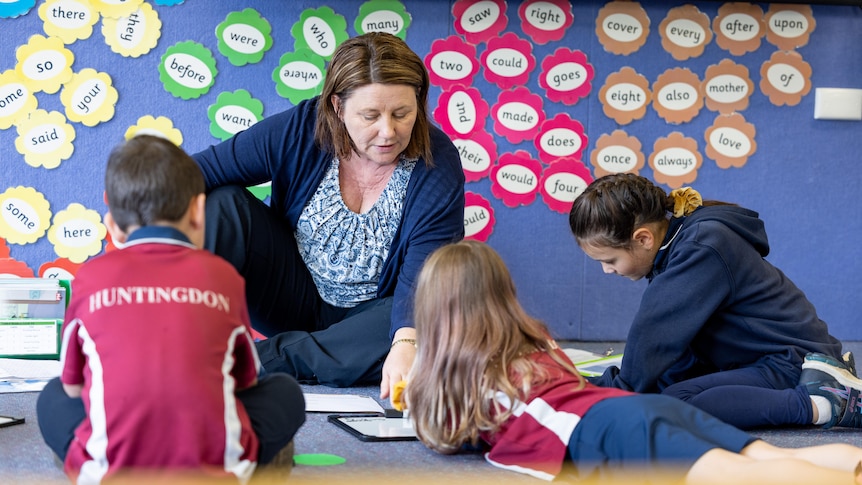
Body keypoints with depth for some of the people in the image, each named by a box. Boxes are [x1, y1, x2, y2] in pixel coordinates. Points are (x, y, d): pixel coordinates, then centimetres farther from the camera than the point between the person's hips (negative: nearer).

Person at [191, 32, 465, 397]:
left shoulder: (437, 165, -20)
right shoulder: (300, 130, -15)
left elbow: (423, 275, -29)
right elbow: (203, 169, -13)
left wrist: (405, 344, -49)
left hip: (371, 314, -1)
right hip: (295, 296, 2)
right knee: (223, 204, -19)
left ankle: (255, 360, -33)